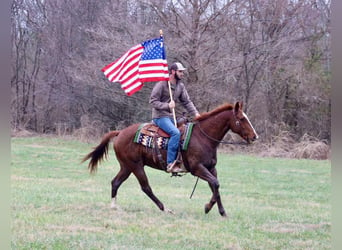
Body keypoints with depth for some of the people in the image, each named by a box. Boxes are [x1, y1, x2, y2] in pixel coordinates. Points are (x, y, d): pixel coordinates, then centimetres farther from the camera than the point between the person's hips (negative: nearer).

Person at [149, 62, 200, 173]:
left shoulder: (180, 86, 12)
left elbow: (187, 102, 13)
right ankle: (171, 163, -30)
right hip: (160, 116, -9)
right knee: (175, 132, -29)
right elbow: (153, 101, -12)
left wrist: (195, 113, -3)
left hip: (171, 117, 9)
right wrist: (167, 106, -23)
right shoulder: (162, 84, -10)